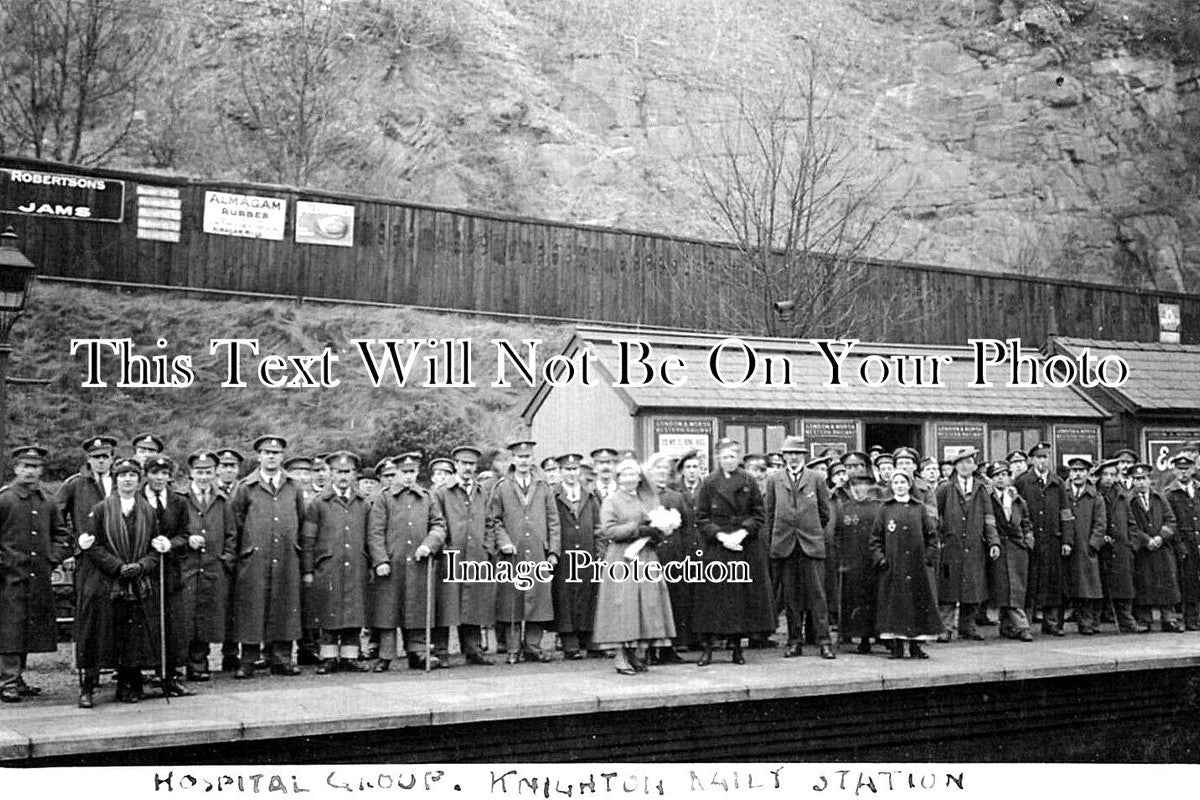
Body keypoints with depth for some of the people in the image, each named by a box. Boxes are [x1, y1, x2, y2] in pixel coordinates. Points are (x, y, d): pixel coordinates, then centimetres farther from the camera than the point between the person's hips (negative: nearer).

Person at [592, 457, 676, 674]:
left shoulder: (649, 500, 17)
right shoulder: (611, 500, 4)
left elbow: (659, 531, 15)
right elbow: (608, 530, -8)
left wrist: (660, 529, -8)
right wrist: (637, 528, -14)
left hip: (646, 559, 5)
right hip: (620, 559, -5)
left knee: (647, 604, -2)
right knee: (622, 605, -9)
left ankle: (639, 654, 3)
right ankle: (621, 657, -7)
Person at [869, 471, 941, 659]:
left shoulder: (919, 509, 11)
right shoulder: (884, 509, 7)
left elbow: (931, 535, 12)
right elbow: (875, 538, 7)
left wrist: (928, 556, 1)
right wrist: (880, 558, -4)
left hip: (917, 566, 1)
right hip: (892, 565, -1)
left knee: (918, 603, 0)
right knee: (894, 604, -4)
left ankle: (915, 646, 6)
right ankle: (896, 647, -1)